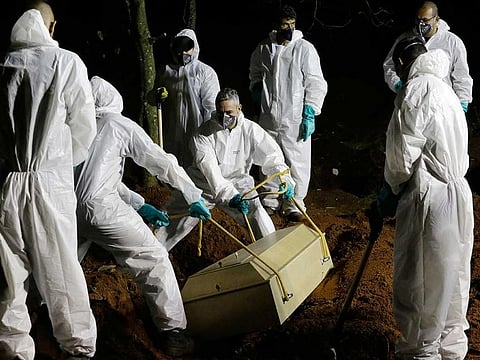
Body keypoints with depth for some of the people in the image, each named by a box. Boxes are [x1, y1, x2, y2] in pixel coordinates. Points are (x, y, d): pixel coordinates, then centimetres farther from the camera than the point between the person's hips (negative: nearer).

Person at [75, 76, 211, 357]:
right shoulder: (119, 124, 6)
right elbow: (163, 163, 7)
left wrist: (138, 206, 30)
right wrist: (195, 197, 17)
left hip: (65, 206, 6)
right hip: (99, 208, -6)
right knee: (153, 259, 5)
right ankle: (173, 332, 2)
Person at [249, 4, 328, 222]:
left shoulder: (304, 49, -8)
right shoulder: (263, 49, 3)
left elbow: (316, 84, -8)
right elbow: (255, 73, 25)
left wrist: (310, 115, -12)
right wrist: (256, 88, 7)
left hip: (295, 119, -4)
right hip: (268, 117, 4)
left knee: (296, 163, -1)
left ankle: (294, 204, 12)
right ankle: (270, 201, 29)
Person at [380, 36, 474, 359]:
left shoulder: (416, 88, -11)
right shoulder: (445, 89, 18)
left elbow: (403, 149, -14)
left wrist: (392, 187, 3)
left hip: (431, 196, -9)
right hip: (458, 191, 9)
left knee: (419, 278, 1)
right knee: (451, 273, 17)